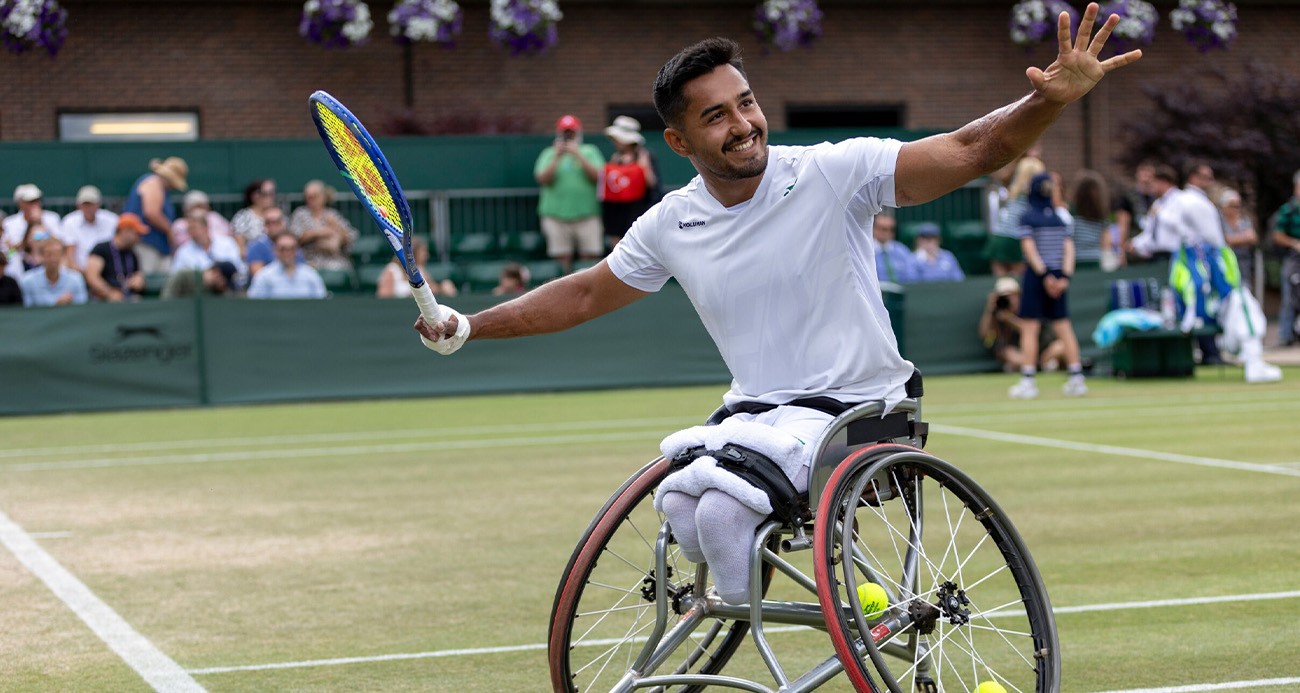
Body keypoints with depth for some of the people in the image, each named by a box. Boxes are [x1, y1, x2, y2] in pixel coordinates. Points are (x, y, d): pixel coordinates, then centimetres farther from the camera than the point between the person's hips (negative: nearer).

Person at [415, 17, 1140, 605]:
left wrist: (1051, 100, -34)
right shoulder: (670, 225, 4)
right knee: (675, 506, -22)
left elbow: (971, 151, -16)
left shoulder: (835, 172, -10)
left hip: (853, 407, -5)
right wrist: (467, 326, 16)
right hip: (753, 414, 5)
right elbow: (584, 295, 19)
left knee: (722, 510, -27)